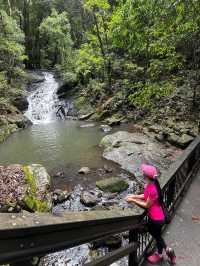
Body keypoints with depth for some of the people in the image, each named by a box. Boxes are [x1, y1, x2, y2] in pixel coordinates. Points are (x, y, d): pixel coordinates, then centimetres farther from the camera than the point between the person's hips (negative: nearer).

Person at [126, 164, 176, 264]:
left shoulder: (152, 189, -36)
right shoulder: (150, 185, -9)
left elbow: (147, 205, -23)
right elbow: (146, 196, 8)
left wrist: (133, 200, -17)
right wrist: (134, 196, 0)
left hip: (157, 219, -8)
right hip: (152, 216, 8)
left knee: (157, 236, 20)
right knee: (156, 234, 28)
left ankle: (159, 255, 49)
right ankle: (167, 250, 48)